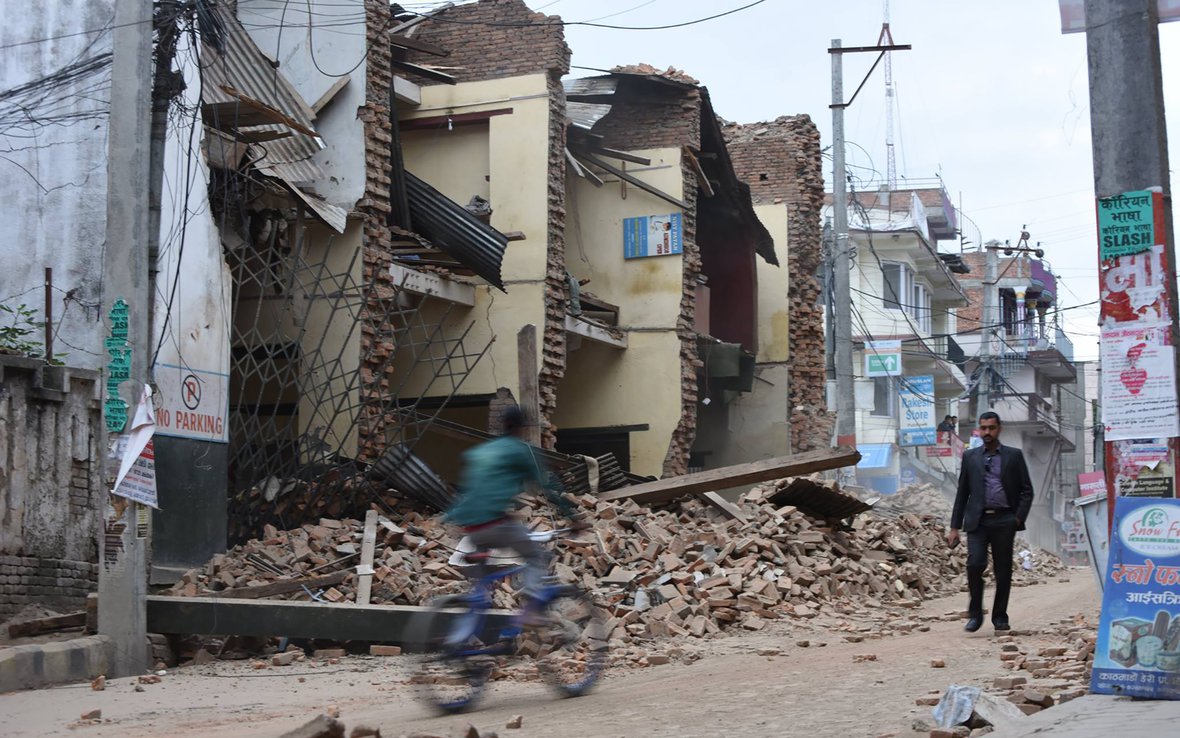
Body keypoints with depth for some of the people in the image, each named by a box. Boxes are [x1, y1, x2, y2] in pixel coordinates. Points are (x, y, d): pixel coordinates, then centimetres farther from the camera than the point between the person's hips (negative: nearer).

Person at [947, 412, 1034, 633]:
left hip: (1004, 521, 0)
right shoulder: (970, 456, 10)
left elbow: (1027, 490, 7)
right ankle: (975, 614, 0)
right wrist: (954, 527, 7)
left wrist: (1019, 518, -6)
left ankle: (1000, 617, 17)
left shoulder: (1014, 456, 7)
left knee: (1003, 571, 4)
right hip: (977, 520, 0)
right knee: (975, 564, -15)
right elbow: (962, 493, 11)